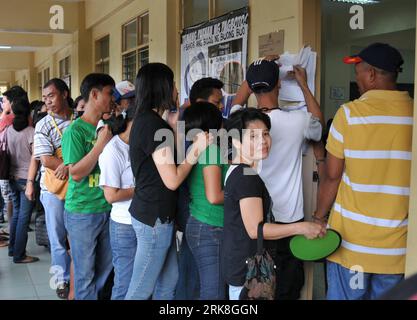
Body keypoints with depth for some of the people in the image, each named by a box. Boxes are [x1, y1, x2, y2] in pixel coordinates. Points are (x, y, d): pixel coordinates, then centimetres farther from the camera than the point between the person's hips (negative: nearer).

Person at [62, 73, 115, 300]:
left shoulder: (107, 127, 6)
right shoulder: (75, 131, -13)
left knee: (105, 269, 17)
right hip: (82, 213, -6)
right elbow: (76, 173, -18)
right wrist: (101, 143, -21)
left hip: (107, 210, 6)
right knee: (85, 272, 5)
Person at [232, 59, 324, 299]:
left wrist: (259, 70, 22)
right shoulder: (297, 121, -15)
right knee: (286, 290, 11)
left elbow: (238, 101, 17)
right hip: (288, 220, -2)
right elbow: (319, 124, 11)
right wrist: (304, 85, 16)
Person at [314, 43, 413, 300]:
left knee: (345, 295, 12)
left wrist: (319, 217, 8)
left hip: (352, 240, -2)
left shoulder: (350, 112, -9)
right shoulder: (411, 112, -3)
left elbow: (332, 176, -6)